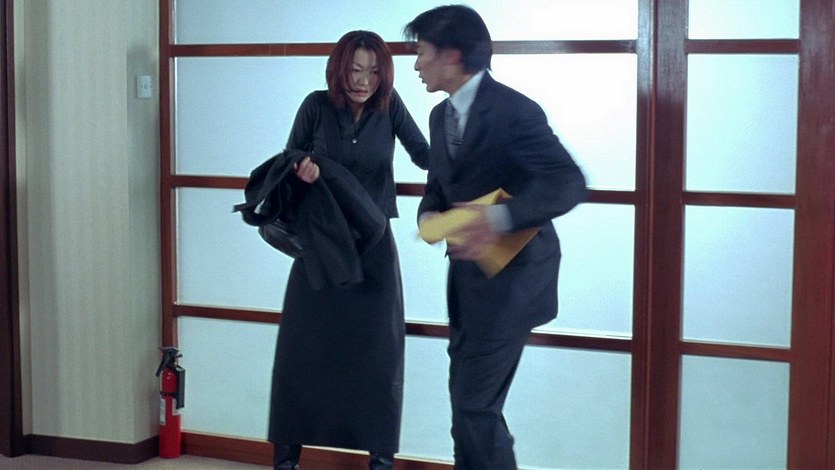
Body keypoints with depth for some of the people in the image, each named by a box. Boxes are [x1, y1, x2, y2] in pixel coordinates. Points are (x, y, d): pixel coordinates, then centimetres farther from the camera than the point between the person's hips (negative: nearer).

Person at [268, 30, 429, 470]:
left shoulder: (389, 105, -5)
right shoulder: (316, 105, -5)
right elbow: (290, 157, 2)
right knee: (302, 346, 3)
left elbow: (422, 152, -12)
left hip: (374, 244, 0)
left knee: (378, 348, 2)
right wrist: (302, 167, -21)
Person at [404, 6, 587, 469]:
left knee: (475, 403, -8)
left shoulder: (514, 110, -19)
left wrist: (499, 217, -37)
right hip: (467, 268, 9)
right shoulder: (441, 115, 8)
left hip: (511, 271, -9)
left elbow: (570, 184, -26)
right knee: (464, 394, 16)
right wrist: (428, 215, -8)